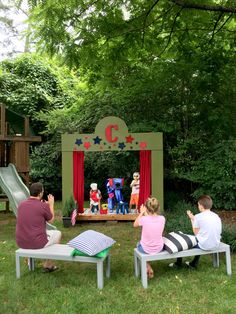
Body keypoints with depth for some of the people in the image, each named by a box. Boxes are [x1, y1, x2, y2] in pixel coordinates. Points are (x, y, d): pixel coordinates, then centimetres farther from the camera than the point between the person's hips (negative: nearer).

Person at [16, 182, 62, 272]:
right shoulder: (43, 205, -16)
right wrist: (51, 204, 12)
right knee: (57, 233, 20)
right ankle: (47, 264, 23)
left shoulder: (21, 204, 0)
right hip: (37, 243, -6)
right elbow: (51, 220, 2)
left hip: (21, 243, 6)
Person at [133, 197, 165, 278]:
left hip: (146, 249, -3)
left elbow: (135, 224, -3)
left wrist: (141, 213, 0)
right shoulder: (162, 218, -16)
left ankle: (148, 268, 28)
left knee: (138, 245, 33)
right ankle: (148, 269, 37)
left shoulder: (144, 219, -25)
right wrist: (146, 214, 5)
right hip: (159, 248, 4)